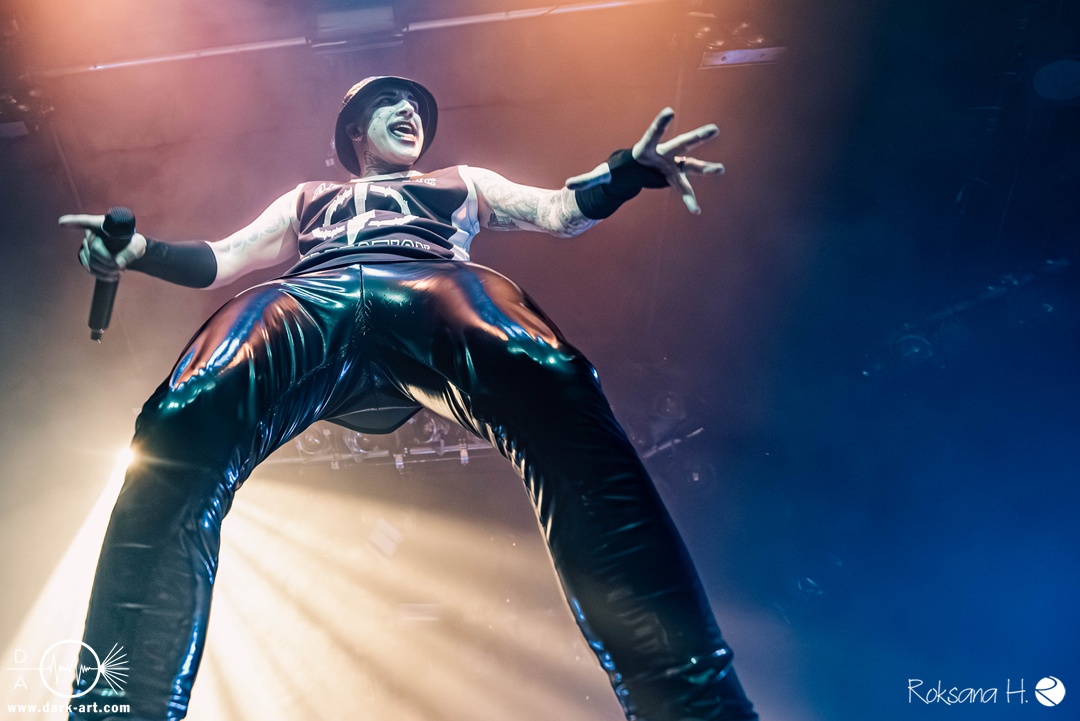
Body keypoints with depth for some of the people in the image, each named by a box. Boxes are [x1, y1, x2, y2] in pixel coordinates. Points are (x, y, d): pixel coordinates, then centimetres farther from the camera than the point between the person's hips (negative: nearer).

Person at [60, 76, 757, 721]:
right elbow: (221, 258, 34)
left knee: (552, 388, -39)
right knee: (181, 425, -35)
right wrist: (140, 250, 11)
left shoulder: (461, 181, 41)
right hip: (305, 301, 2)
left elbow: (561, 210, 28)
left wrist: (633, 167, 6)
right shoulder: (307, 198, 44)